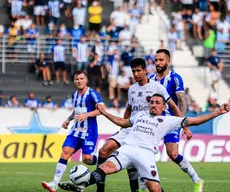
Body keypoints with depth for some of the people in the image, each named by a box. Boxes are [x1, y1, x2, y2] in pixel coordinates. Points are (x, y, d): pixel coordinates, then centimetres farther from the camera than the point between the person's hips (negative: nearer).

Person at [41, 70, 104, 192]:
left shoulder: (92, 94, -10)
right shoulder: (75, 95, 13)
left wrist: (86, 115, -29)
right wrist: (68, 119, 17)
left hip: (89, 132, -6)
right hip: (76, 130, 6)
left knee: (87, 159, -14)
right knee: (65, 152, -9)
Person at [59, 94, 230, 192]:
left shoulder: (168, 120, 16)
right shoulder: (140, 115, 30)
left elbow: (191, 121, 11)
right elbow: (122, 122, 45)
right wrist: (104, 112, 48)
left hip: (146, 153, -2)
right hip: (127, 148, 2)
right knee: (108, 166, -26)